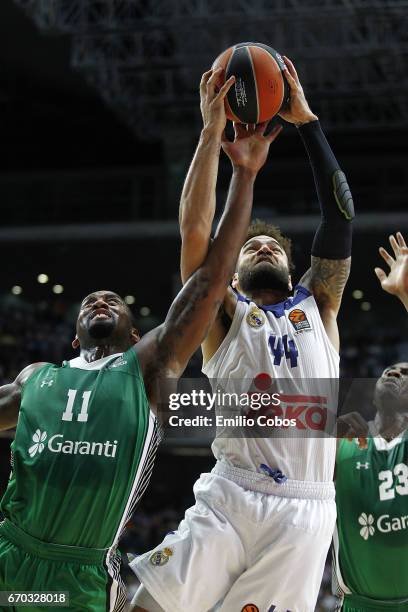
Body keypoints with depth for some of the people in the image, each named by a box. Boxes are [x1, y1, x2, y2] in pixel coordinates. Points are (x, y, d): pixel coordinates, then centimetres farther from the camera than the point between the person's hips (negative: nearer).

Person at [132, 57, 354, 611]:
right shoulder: (226, 315, 14)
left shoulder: (318, 306, 18)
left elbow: (341, 217, 8)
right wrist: (213, 135, -1)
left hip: (304, 510, 1)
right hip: (229, 500, -1)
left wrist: (306, 120, 6)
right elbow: (194, 232, 0)